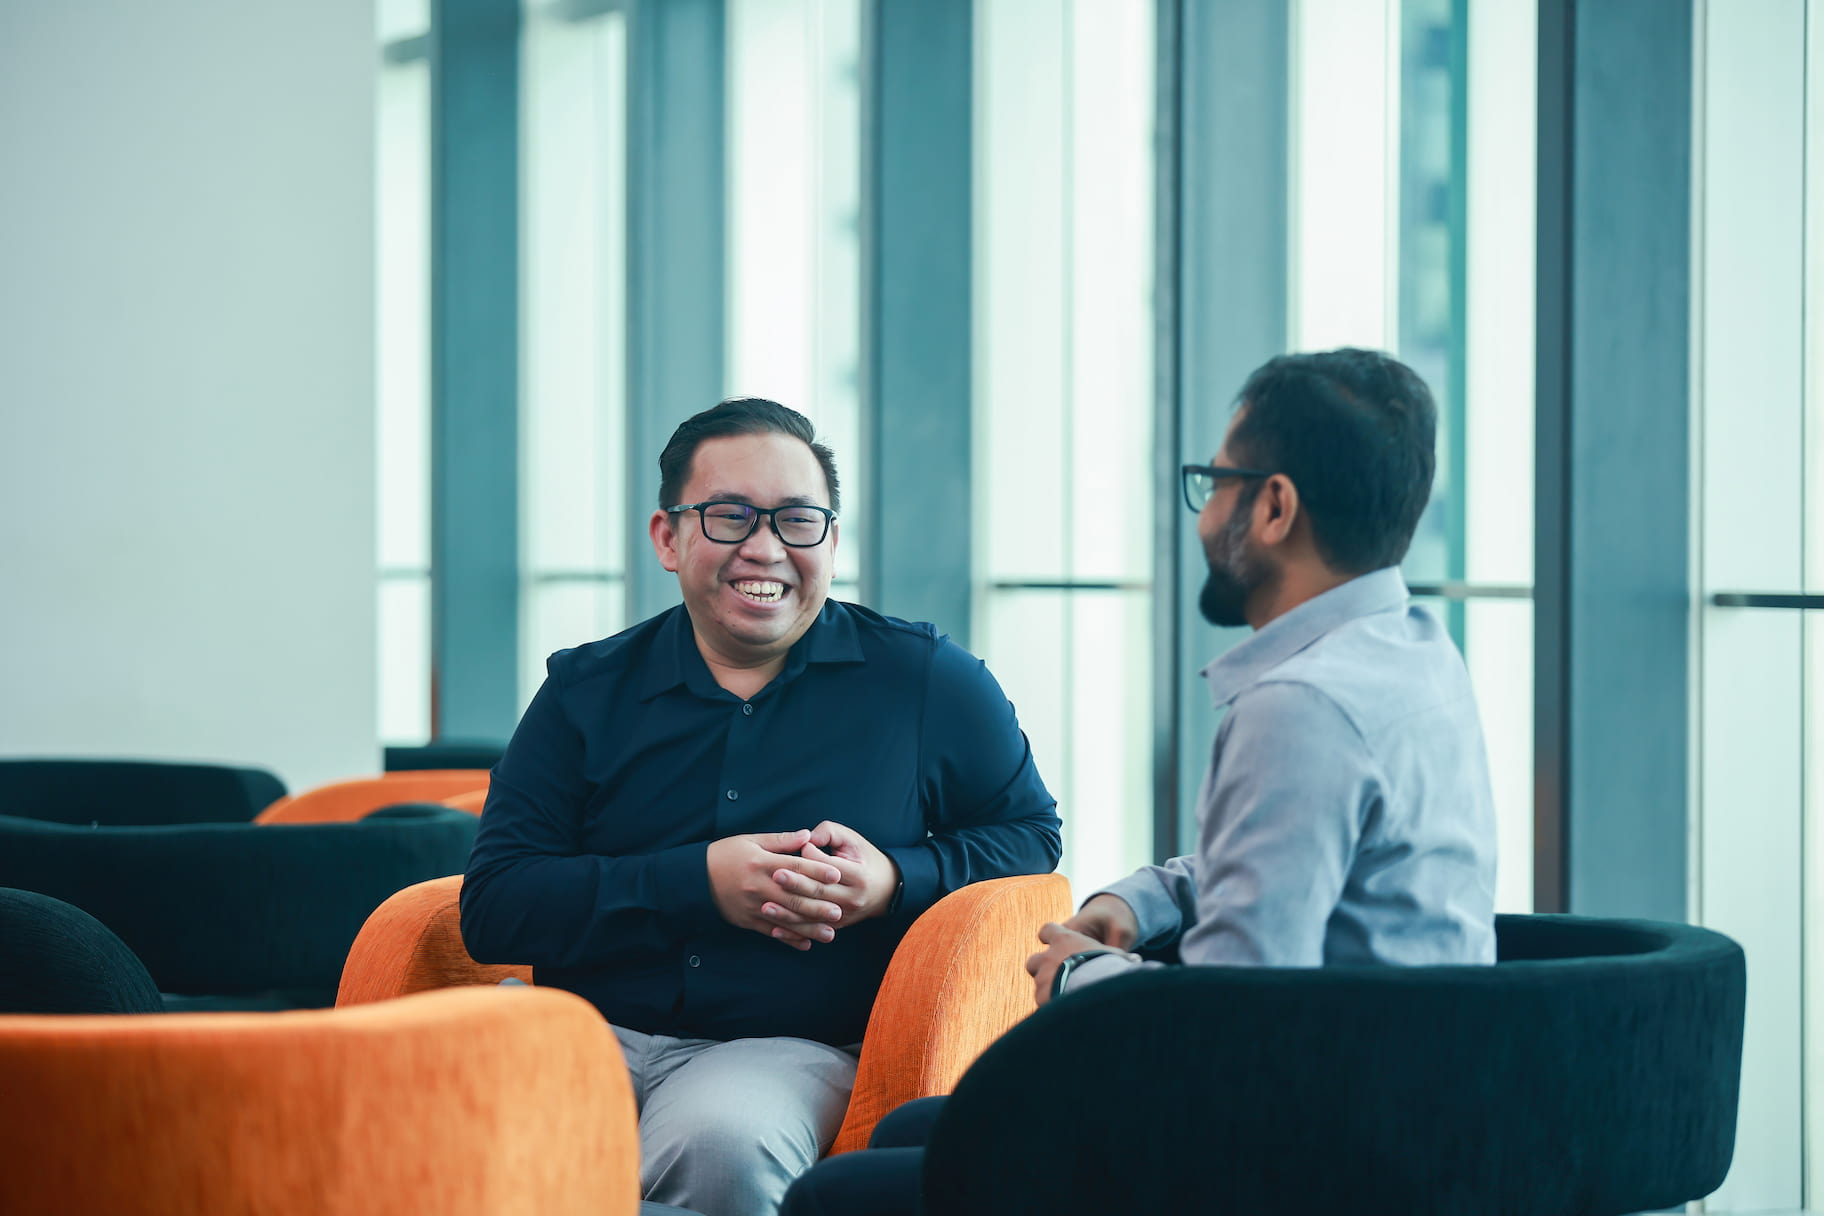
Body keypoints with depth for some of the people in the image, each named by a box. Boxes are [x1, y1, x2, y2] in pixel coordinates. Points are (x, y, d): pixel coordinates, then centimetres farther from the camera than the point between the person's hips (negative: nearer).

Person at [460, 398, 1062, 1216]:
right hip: (593, 1034, 1)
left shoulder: (926, 681, 10)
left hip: (790, 1048, -1)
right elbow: (493, 907, 3)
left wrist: (897, 880, -6)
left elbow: (1033, 835, 15)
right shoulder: (587, 693, 11)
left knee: (718, 1140, -38)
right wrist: (700, 883, -10)